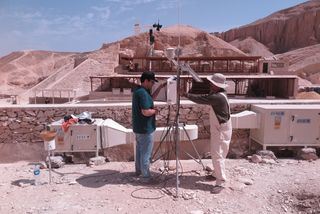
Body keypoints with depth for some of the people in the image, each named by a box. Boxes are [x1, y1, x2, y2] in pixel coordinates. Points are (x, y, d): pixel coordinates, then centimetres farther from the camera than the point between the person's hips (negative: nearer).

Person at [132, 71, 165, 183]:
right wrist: (155, 111, -11)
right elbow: (146, 112, -30)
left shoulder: (138, 90, 8)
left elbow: (151, 98, 22)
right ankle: (145, 176, 9)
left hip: (138, 127, 10)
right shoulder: (143, 93, -24)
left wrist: (160, 87, 14)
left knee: (139, 149, 22)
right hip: (145, 128, -10)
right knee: (146, 152, 0)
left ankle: (138, 170, 36)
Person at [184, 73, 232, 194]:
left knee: (217, 156, -7)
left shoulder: (218, 97, -25)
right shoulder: (217, 95, 7)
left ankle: (221, 182, 0)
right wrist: (189, 94, -5)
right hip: (217, 130, 10)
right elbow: (204, 97, 9)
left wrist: (186, 94, -12)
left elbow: (201, 99, -23)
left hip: (221, 132, -10)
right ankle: (217, 174, 35)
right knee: (216, 154, 20)